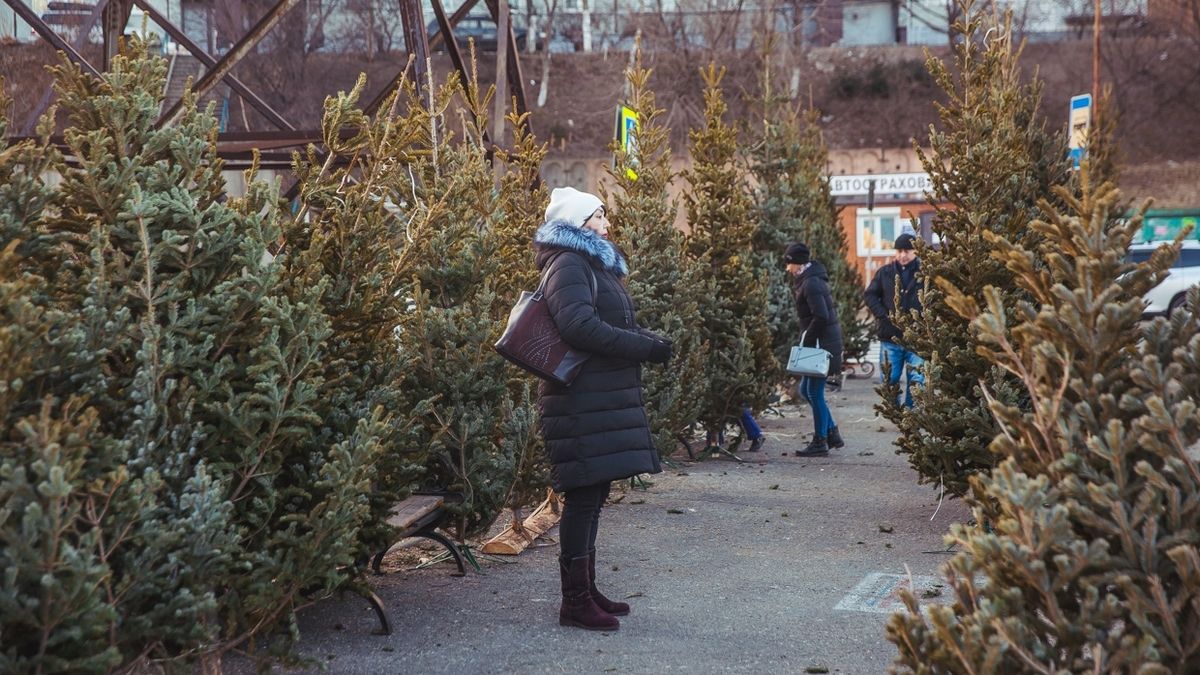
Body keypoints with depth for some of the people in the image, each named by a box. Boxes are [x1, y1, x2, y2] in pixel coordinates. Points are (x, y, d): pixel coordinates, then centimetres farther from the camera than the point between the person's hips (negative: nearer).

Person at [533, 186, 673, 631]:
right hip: (582, 400, -10)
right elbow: (580, 327, -23)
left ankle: (586, 590, 22)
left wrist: (650, 343, 4)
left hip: (604, 397, 10)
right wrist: (646, 348, -18)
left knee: (593, 494, 14)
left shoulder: (596, 266, 21)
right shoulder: (568, 265, -11)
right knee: (584, 495, -7)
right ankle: (575, 602, -1)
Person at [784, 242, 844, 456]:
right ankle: (832, 432, 21)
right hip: (820, 344, 10)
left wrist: (806, 340, -16)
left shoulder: (811, 284, -17)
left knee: (814, 392, -3)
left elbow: (821, 317, -25)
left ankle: (820, 442, 5)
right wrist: (806, 340, 15)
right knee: (806, 390, 15)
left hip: (821, 344, -10)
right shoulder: (813, 280, 14)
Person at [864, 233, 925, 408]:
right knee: (889, 380, 6)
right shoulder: (885, 272, 5)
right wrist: (884, 315, -4)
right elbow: (870, 295, 8)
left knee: (916, 381, -3)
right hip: (890, 336, 2)